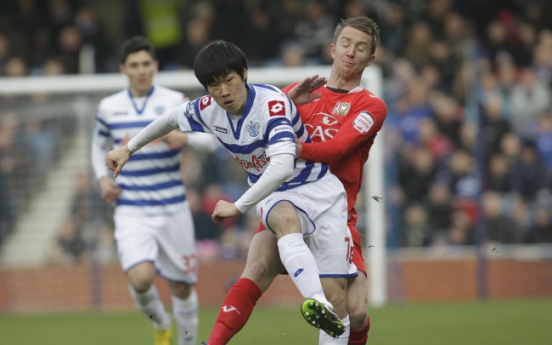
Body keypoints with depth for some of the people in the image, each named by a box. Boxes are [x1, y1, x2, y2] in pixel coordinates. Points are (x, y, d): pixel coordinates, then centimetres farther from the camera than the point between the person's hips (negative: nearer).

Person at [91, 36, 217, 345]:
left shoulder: (175, 102, -1)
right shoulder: (109, 107, 5)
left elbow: (210, 140, 0)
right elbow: (99, 146, 23)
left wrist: (184, 138, -21)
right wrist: (102, 177, 5)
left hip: (173, 209, 0)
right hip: (131, 211, 0)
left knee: (182, 286, 6)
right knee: (141, 278, -20)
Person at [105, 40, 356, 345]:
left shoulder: (273, 103, -26)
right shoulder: (208, 110, -5)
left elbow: (282, 167, -38)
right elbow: (171, 118, 19)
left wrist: (237, 207, -34)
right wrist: (128, 149, 25)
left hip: (317, 189, -3)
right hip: (272, 197, 3)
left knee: (335, 294, -14)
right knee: (286, 220, -38)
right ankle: (318, 306, -60)